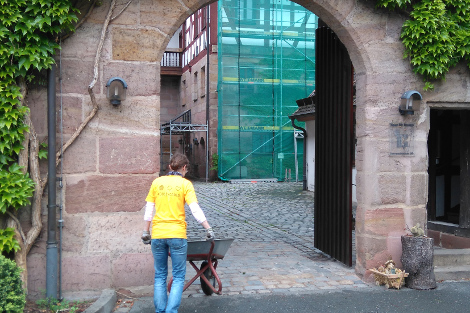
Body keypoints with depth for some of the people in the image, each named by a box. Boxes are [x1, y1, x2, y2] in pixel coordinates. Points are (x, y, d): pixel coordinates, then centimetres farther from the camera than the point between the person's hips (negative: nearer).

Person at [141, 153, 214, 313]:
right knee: (178, 277, 5)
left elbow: (149, 209, 9)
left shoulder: (157, 182, 8)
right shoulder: (185, 184, 0)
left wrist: (146, 231, 16)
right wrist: (208, 229, -1)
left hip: (157, 234, 3)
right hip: (177, 234, -3)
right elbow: (195, 210, -7)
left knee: (160, 276, 14)